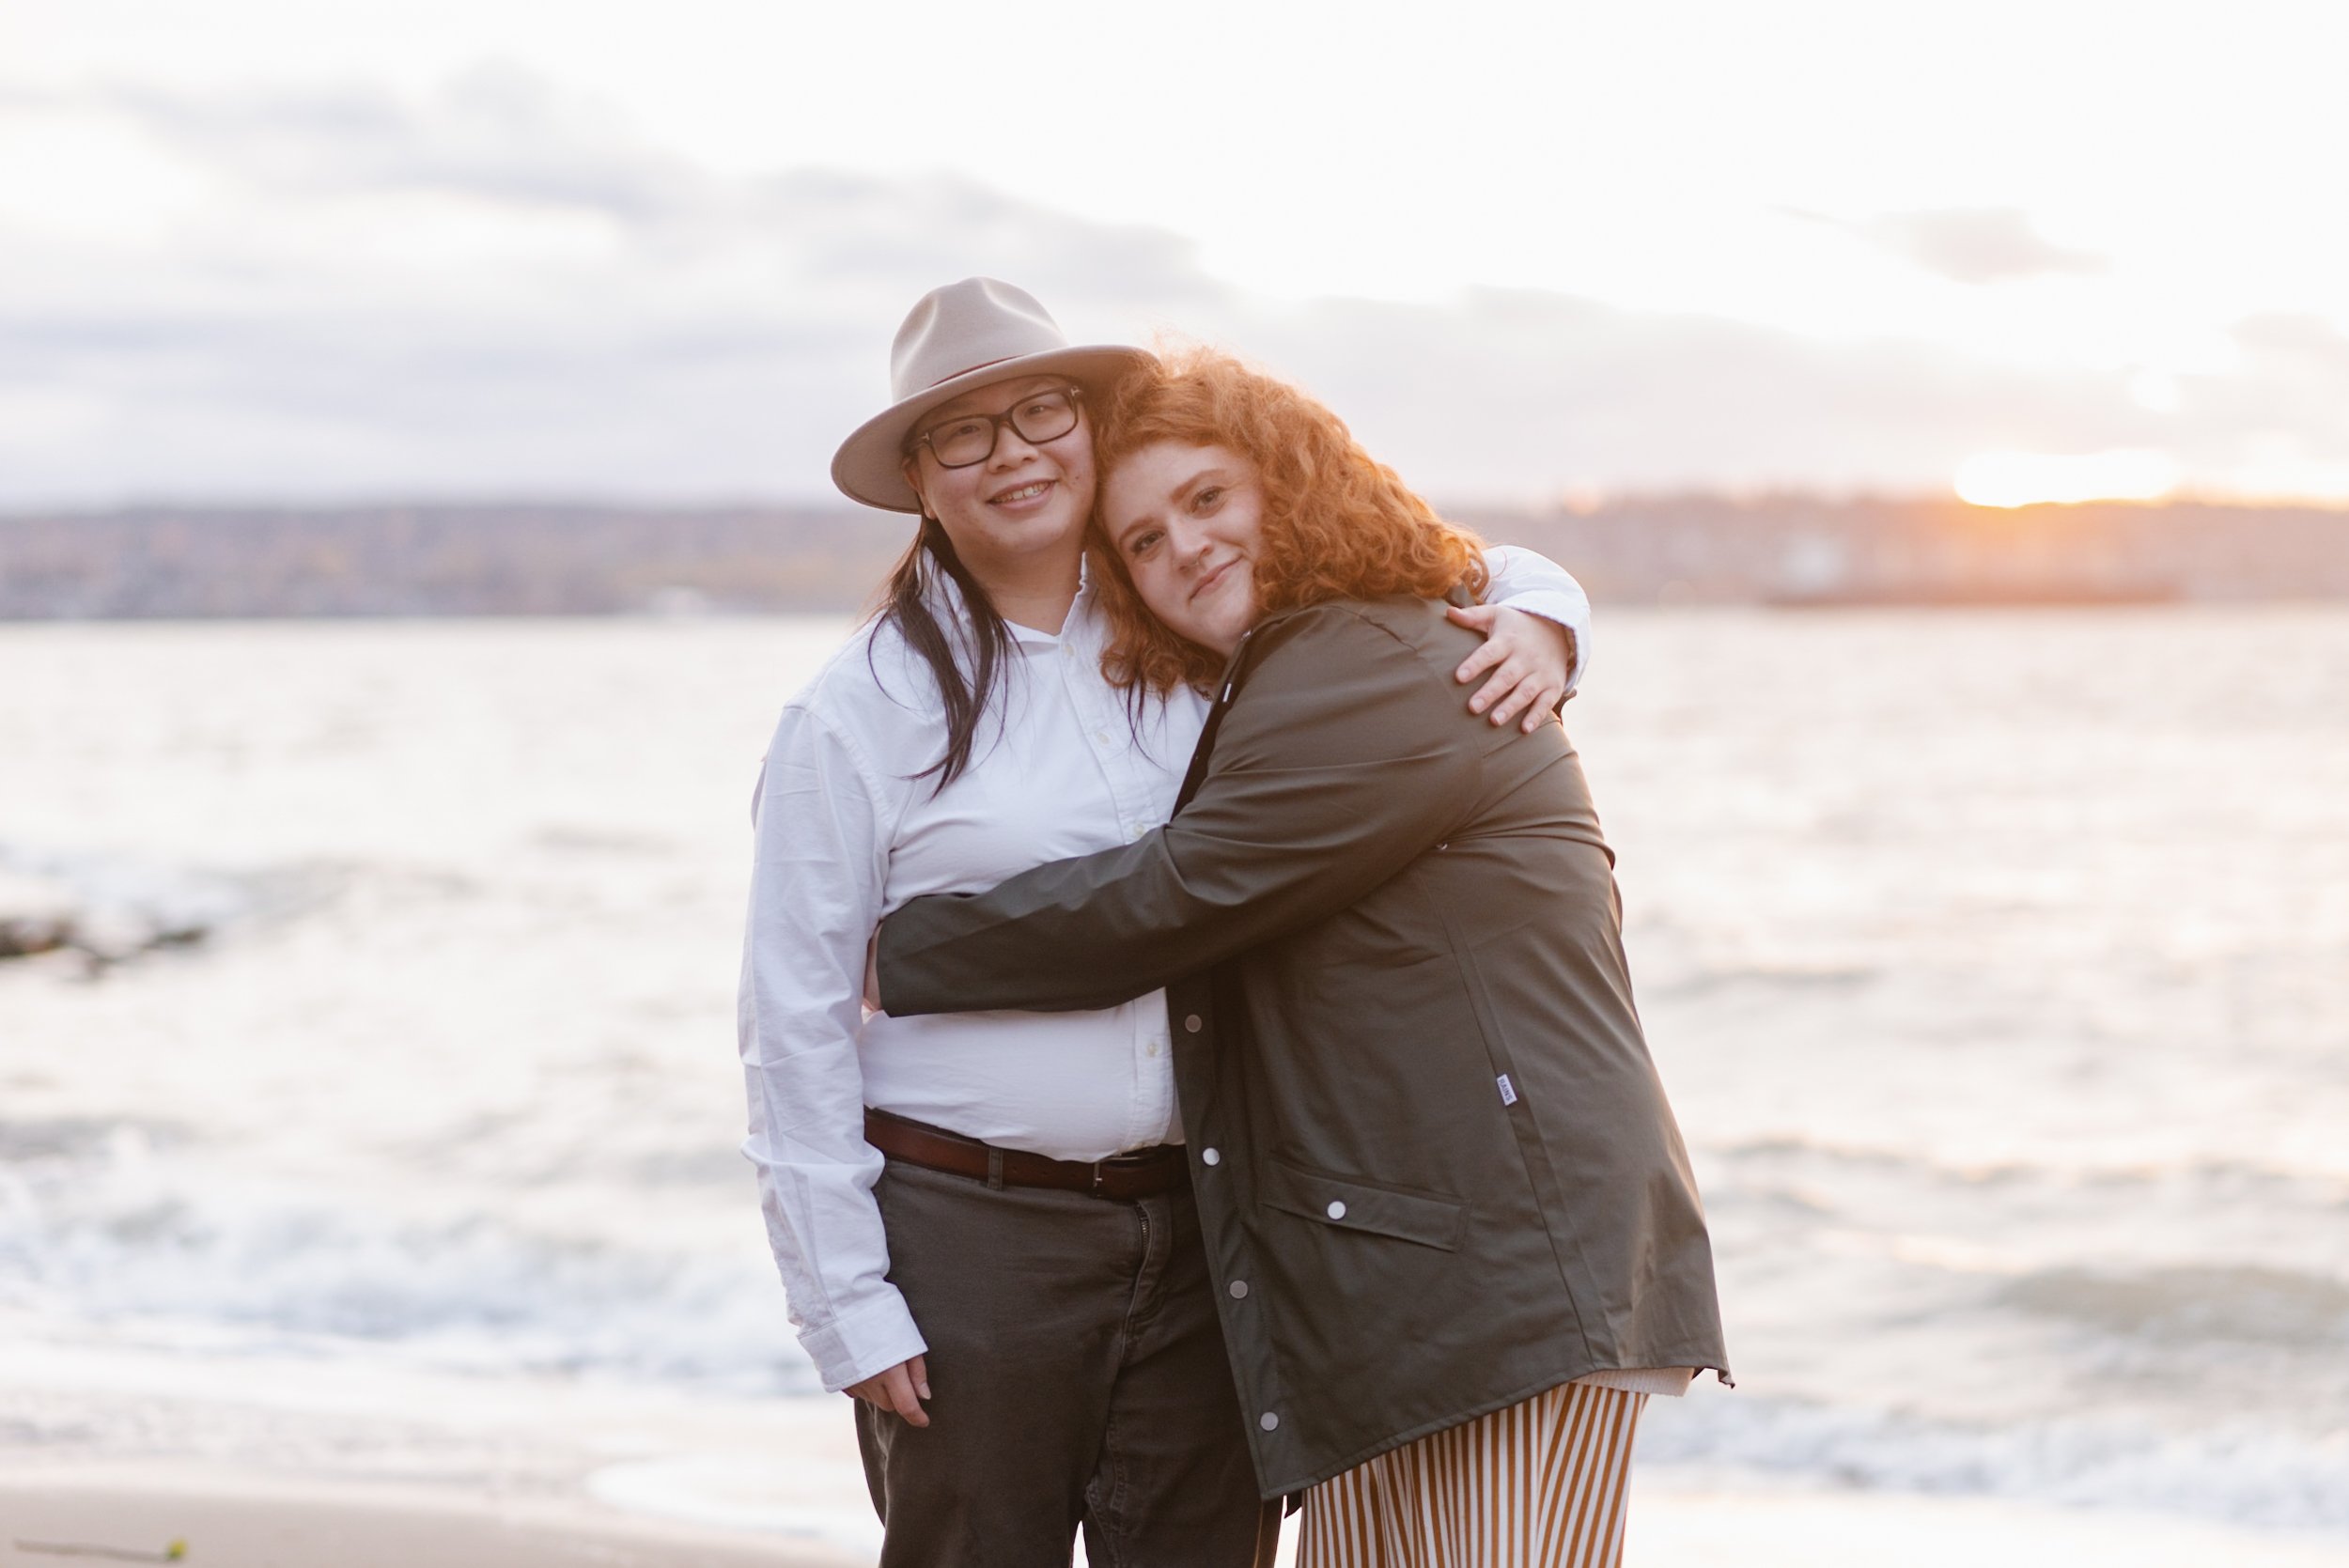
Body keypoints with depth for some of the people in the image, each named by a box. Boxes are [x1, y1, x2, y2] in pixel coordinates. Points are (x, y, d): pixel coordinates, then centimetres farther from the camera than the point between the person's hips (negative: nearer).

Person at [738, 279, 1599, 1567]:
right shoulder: (861, 712, -3)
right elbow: (794, 1028, -3)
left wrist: (1536, 621, -5)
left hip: (1200, 1236, 3)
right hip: (970, 1242, -3)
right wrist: (845, 1305, -7)